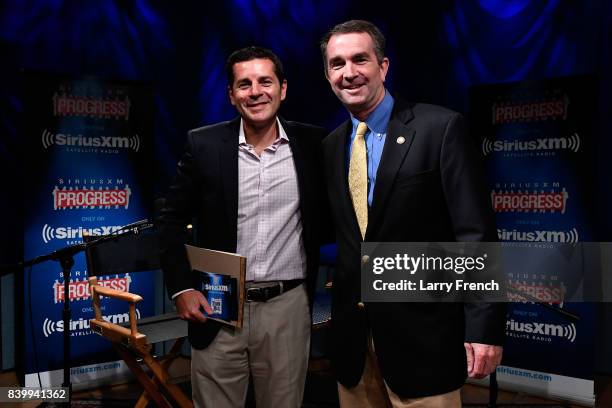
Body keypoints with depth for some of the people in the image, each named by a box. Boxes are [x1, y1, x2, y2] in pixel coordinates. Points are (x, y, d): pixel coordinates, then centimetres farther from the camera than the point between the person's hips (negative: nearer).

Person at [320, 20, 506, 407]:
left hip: (421, 329, -5)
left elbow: (476, 233, -12)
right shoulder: (331, 145, 9)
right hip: (352, 331, 5)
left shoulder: (440, 128, -9)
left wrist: (485, 326, -16)